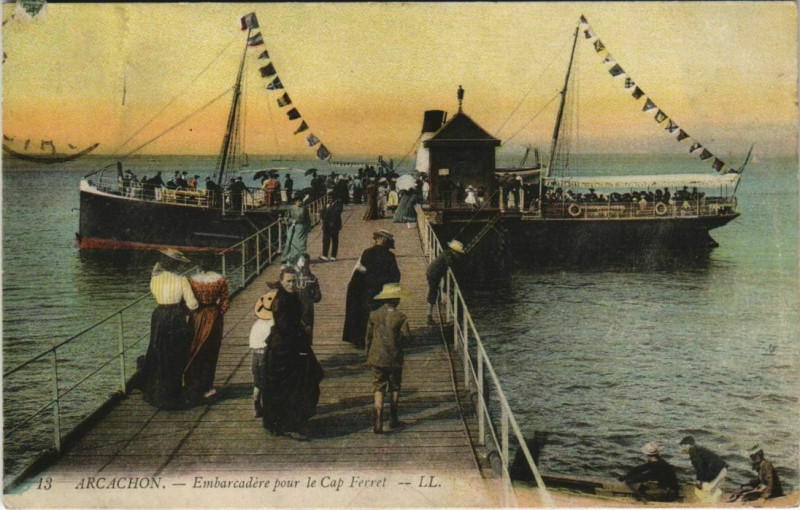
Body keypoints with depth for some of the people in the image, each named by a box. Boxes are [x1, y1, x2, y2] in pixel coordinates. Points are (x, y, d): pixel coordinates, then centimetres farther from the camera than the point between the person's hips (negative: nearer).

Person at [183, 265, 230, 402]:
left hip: (196, 318, 0)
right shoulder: (221, 280, -12)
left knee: (193, 353, 14)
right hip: (213, 317, 0)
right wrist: (220, 313, 9)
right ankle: (205, 388, 18)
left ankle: (192, 386, 22)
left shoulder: (192, 281, -13)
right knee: (210, 354, 12)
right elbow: (224, 303, -6)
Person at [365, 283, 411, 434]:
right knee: (395, 389, 15)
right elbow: (407, 338, -10)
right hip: (395, 359, -1)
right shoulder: (400, 317, -11)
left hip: (377, 358, 2)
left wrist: (368, 357, 16)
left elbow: (368, 338, 5)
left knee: (378, 389, 3)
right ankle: (394, 419, 24)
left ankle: (378, 422, -9)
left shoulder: (374, 315, -1)